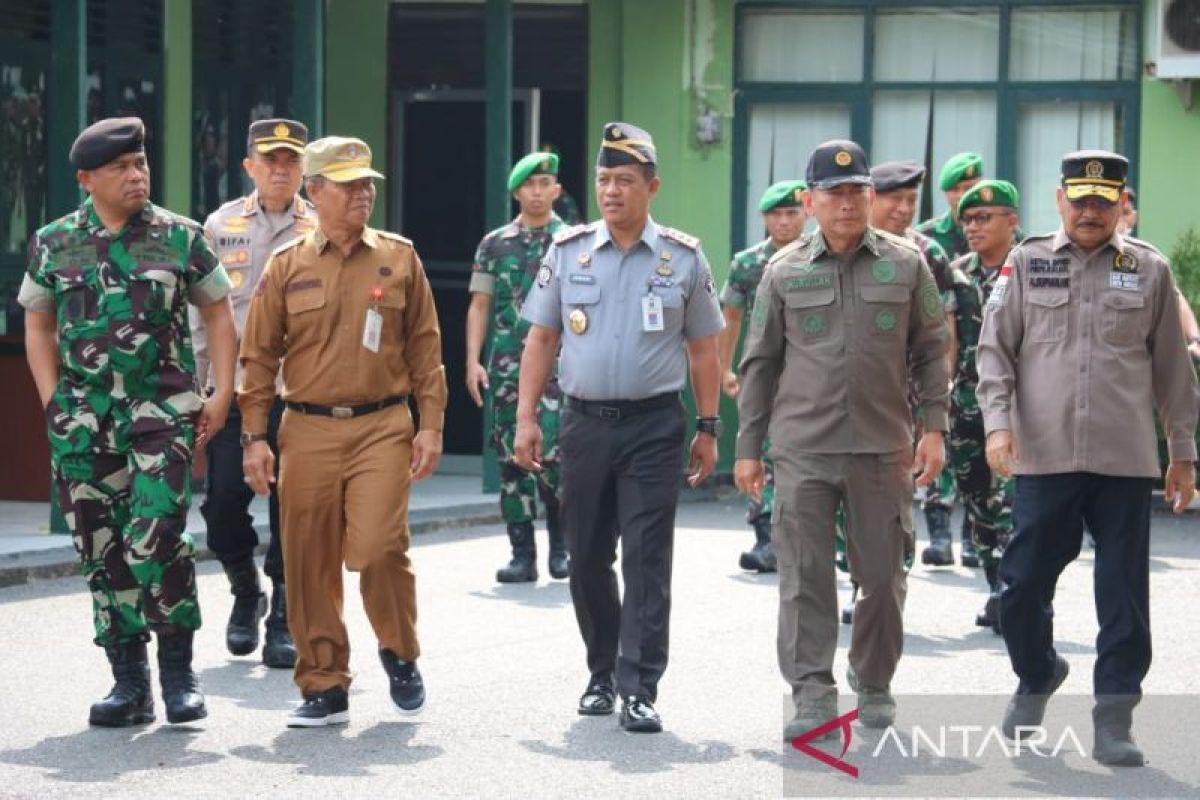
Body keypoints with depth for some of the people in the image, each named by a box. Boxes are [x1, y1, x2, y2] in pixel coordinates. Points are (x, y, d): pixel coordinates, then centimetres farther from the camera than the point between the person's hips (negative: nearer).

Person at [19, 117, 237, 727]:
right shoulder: (54, 243, 7)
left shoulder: (179, 237, 4)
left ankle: (178, 669, 1)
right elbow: (38, 326, 14)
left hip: (162, 409, -2)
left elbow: (218, 313, 10)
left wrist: (222, 394, 2)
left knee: (156, 537, -15)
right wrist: (53, 400, 4)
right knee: (101, 548, 4)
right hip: (83, 417, 2)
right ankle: (129, 682, 13)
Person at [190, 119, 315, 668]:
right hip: (231, 390, 1)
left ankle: (283, 619, 12)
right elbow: (201, 313, 11)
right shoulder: (221, 225, 8)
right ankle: (245, 592, 22)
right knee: (223, 499, -4)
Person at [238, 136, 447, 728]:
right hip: (308, 430, 1)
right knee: (309, 564, 2)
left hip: (382, 427, -1)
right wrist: (255, 436, 2)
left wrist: (430, 425, 2)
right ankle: (324, 687, 12)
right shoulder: (287, 266, 6)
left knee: (378, 547, -13)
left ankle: (400, 653, 13)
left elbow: (425, 346, 9)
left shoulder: (399, 258, 7)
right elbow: (259, 355, 8)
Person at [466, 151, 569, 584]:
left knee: (551, 455, -13)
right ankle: (522, 554, 9)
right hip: (507, 367, 3)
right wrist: (473, 362, 0)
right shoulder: (494, 244, 11)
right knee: (512, 460, 3)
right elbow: (479, 305, 10)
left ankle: (562, 545, 6)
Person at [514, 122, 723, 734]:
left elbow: (702, 349, 7)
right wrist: (526, 417, 2)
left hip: (654, 425, -2)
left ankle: (639, 691, -8)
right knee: (588, 557, 9)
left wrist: (708, 428, 5)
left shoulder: (684, 259, 2)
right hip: (584, 423, 2)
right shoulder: (568, 252, 5)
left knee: (647, 561, -7)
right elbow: (540, 339, 8)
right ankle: (602, 674, 24)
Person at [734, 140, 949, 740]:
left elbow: (930, 352, 9)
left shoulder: (905, 265, 5)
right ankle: (812, 694, -2)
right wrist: (748, 447, 7)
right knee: (804, 576, -5)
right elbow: (760, 363, 9)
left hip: (883, 446, 0)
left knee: (882, 575, 7)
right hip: (802, 448, 0)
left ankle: (874, 685, 24)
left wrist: (934, 426, -1)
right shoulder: (785, 271, 5)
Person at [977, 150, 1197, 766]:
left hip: (1126, 461, 0)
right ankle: (1037, 676, 30)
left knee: (1124, 596, 0)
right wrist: (998, 422, -8)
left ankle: (1114, 720, 8)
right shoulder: (1028, 263, 6)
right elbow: (995, 347, 5)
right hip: (1044, 456, 0)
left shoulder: (1149, 270, 7)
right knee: (1023, 583, 3)